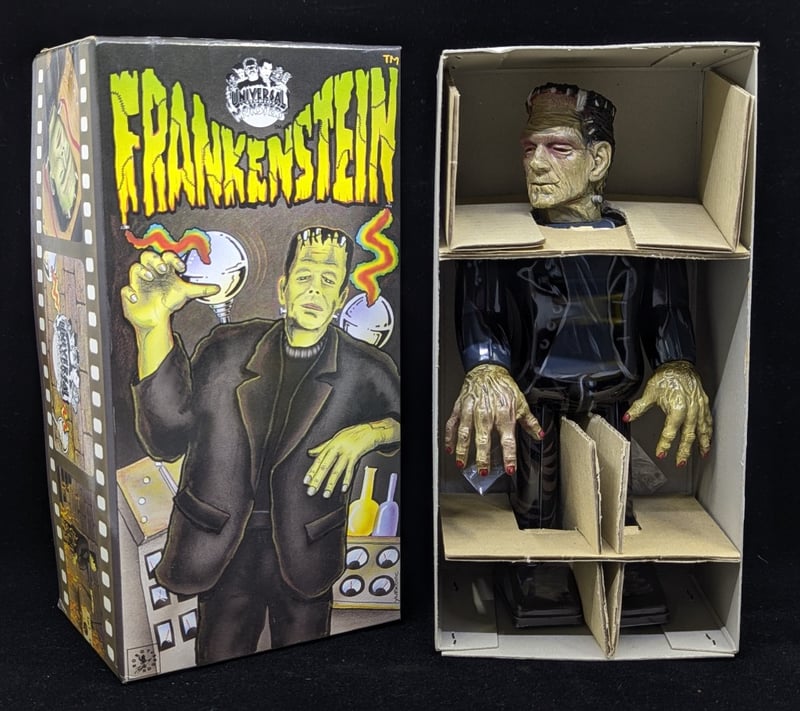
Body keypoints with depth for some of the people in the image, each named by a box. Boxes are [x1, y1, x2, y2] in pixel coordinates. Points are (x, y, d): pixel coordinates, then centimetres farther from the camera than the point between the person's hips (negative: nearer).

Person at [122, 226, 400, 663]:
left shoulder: (364, 372, -4)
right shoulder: (227, 349, -2)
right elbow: (166, 440, -12)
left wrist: (367, 433, -14)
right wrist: (153, 327, -24)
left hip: (305, 557, 0)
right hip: (225, 551, 1)